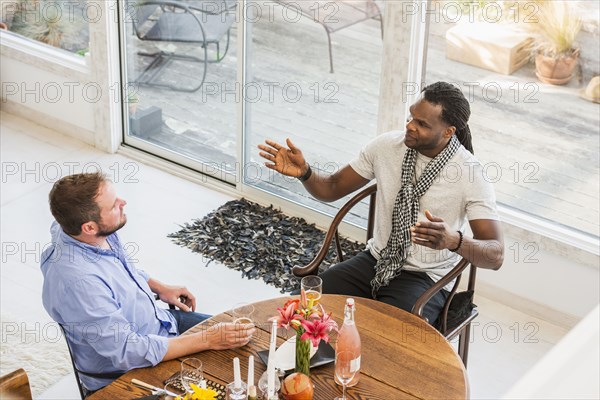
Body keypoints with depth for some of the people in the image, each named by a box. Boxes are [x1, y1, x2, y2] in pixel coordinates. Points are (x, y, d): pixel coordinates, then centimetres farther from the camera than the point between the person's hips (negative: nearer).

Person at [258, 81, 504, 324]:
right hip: (375, 260, 4)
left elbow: (495, 255, -21)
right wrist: (304, 172, -18)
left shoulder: (471, 173, -17)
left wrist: (453, 240, -42)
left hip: (425, 277, -4)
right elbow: (332, 188, 5)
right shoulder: (387, 145, -4)